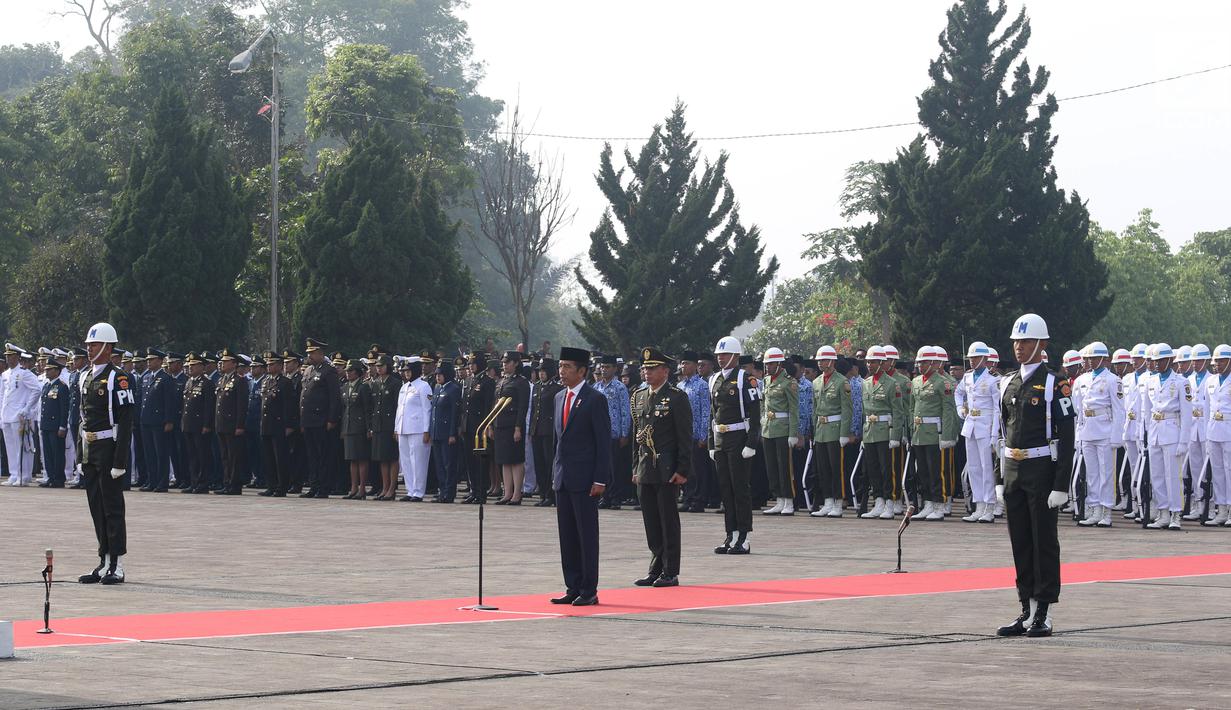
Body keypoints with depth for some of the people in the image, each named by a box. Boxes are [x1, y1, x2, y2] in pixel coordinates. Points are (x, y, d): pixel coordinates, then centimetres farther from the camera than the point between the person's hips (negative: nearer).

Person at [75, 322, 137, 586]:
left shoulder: (118, 378, -10)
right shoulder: (86, 378, 15)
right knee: (96, 509, 10)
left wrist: (120, 461, -18)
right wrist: (81, 455, 15)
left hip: (108, 449, -8)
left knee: (112, 508, -4)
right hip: (89, 453, 8)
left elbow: (125, 422, -14)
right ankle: (104, 563, 15)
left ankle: (117, 566, -1)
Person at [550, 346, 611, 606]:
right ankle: (573, 588, 14)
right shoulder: (560, 397, 14)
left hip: (584, 478, -7)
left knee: (587, 535, -3)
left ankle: (589, 591, 0)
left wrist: (600, 479, -15)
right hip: (562, 477, 7)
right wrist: (555, 472, 15)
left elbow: (604, 441, -10)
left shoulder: (595, 399, -8)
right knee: (567, 536, 8)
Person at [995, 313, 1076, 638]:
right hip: (1013, 470, 7)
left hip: (1042, 469, -6)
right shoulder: (1008, 384, 13)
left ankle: (1044, 615, 3)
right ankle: (1027, 612, 15)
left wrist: (1061, 485, -16)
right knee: (1021, 543, 9)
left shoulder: (1054, 384, -8)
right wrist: (1000, 477, 13)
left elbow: (1066, 437, -11)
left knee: (1044, 541, -2)